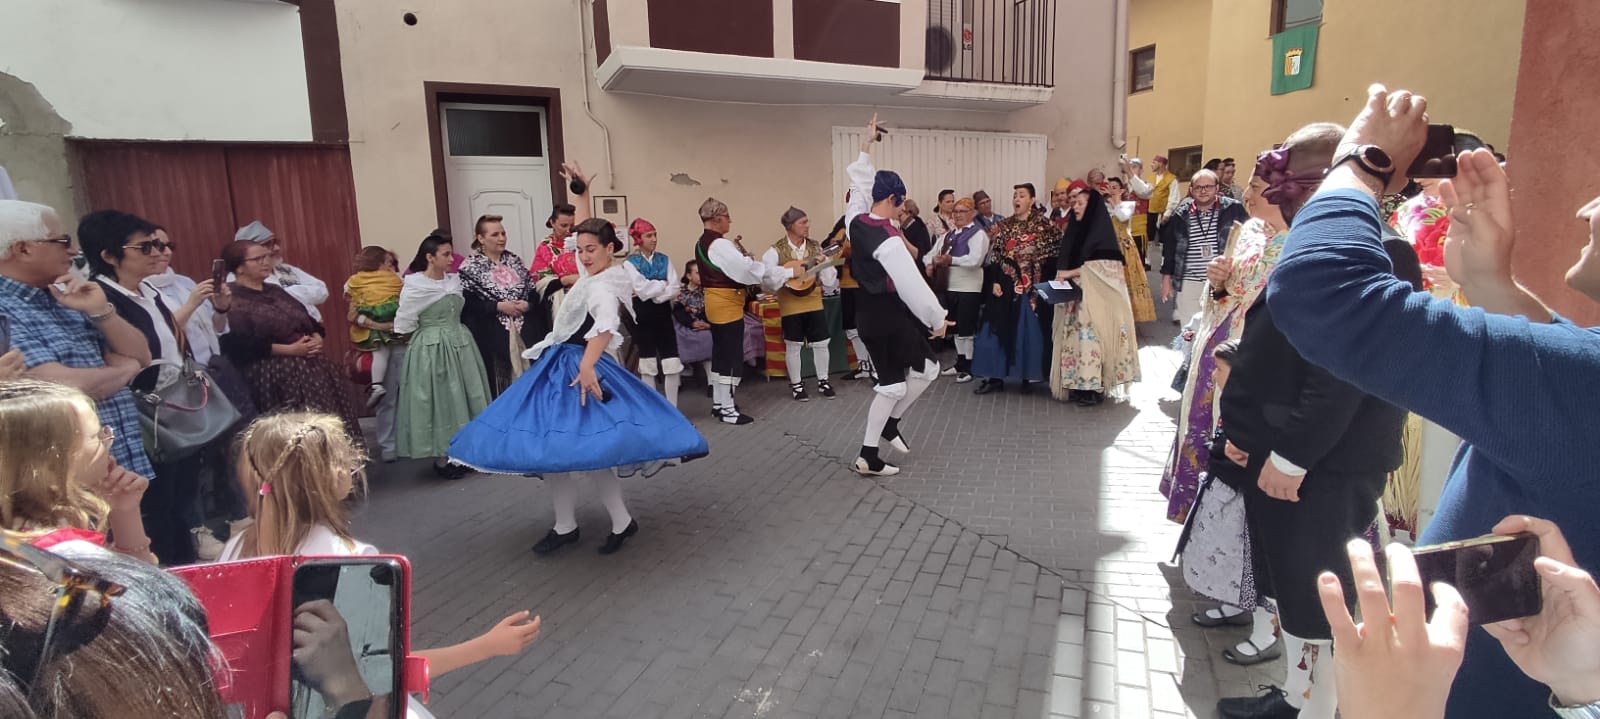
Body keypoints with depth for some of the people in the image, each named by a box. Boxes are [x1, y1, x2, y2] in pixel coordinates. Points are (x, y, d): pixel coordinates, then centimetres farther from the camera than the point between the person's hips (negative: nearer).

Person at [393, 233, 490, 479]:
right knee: (439, 400, 0)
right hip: (431, 349, -6)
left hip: (460, 345, 7)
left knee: (465, 398, 9)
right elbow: (403, 325, -9)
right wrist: (432, 328, 2)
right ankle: (441, 459, 10)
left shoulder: (454, 280, 7)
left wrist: (454, 330, 9)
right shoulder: (414, 286, -12)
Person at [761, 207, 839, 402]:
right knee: (793, 345, 5)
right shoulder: (777, 250, -9)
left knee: (821, 343, 7)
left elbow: (830, 280, 3)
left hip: (814, 302, 4)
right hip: (790, 305, -3)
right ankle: (796, 385, 19)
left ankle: (823, 382, 24)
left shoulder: (815, 247, 2)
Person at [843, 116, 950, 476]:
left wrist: (867, 144, 23)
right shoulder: (889, 240, -23)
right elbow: (912, 286, -21)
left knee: (891, 382, 13)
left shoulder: (856, 220, 0)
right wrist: (938, 318, -10)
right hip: (890, 315, -8)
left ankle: (868, 455, 14)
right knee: (928, 368, 13)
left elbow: (859, 182, 18)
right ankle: (891, 423, 20)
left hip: (867, 312, 9)